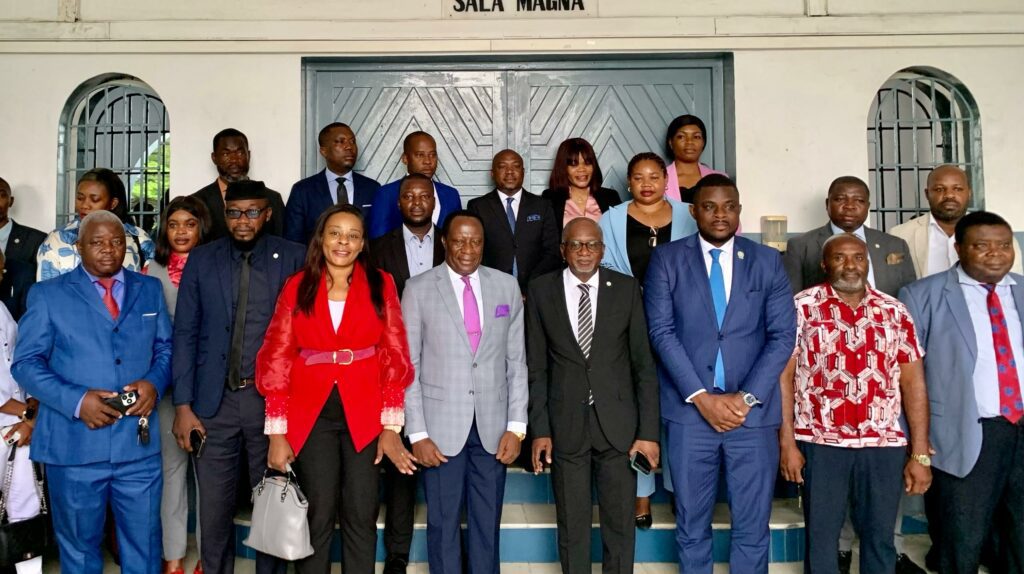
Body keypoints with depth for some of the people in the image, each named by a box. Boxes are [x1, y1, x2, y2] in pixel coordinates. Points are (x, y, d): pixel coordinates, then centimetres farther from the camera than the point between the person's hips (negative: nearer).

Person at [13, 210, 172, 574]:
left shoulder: (150, 290, 10)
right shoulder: (48, 294, 3)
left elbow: (166, 347, 11)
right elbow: (26, 363, -2)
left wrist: (154, 383, -10)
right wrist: (76, 400, -17)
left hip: (139, 442, 2)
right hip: (74, 444, -1)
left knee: (144, 541, 12)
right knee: (79, 544, 16)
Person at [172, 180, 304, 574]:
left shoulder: (293, 258, -1)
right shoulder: (202, 259, 5)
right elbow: (185, 334, 4)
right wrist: (183, 405, -1)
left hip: (272, 398, -1)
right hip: (215, 401, 2)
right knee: (214, 507, 10)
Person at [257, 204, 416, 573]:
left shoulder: (381, 285, 2)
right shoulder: (296, 287, 3)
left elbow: (395, 356, 0)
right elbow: (277, 359, 1)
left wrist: (391, 426, -5)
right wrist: (277, 432, -3)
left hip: (365, 412, 0)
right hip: (311, 413, 0)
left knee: (361, 516, 5)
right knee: (317, 517, 4)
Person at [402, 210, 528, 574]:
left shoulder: (507, 286, 4)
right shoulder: (418, 289, -2)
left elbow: (517, 361, 5)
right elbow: (409, 365, -3)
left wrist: (516, 426, 0)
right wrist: (417, 433, -8)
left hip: (493, 424, 2)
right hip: (441, 424, -2)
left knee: (487, 522, 12)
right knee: (443, 522, 9)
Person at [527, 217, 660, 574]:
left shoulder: (626, 289, -1)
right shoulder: (541, 291, 0)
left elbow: (644, 364, -1)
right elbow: (536, 367, 1)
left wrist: (649, 431, -4)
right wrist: (539, 429, -3)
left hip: (617, 424, 0)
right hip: (566, 425, 0)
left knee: (620, 523, 11)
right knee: (572, 525, 11)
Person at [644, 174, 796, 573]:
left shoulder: (767, 261, 6)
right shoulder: (667, 259, 2)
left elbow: (783, 335, 1)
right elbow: (662, 331, -5)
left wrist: (746, 397, -10)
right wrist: (701, 397, -12)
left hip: (754, 412, 1)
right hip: (690, 410, -1)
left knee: (752, 528, 11)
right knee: (692, 526, 11)